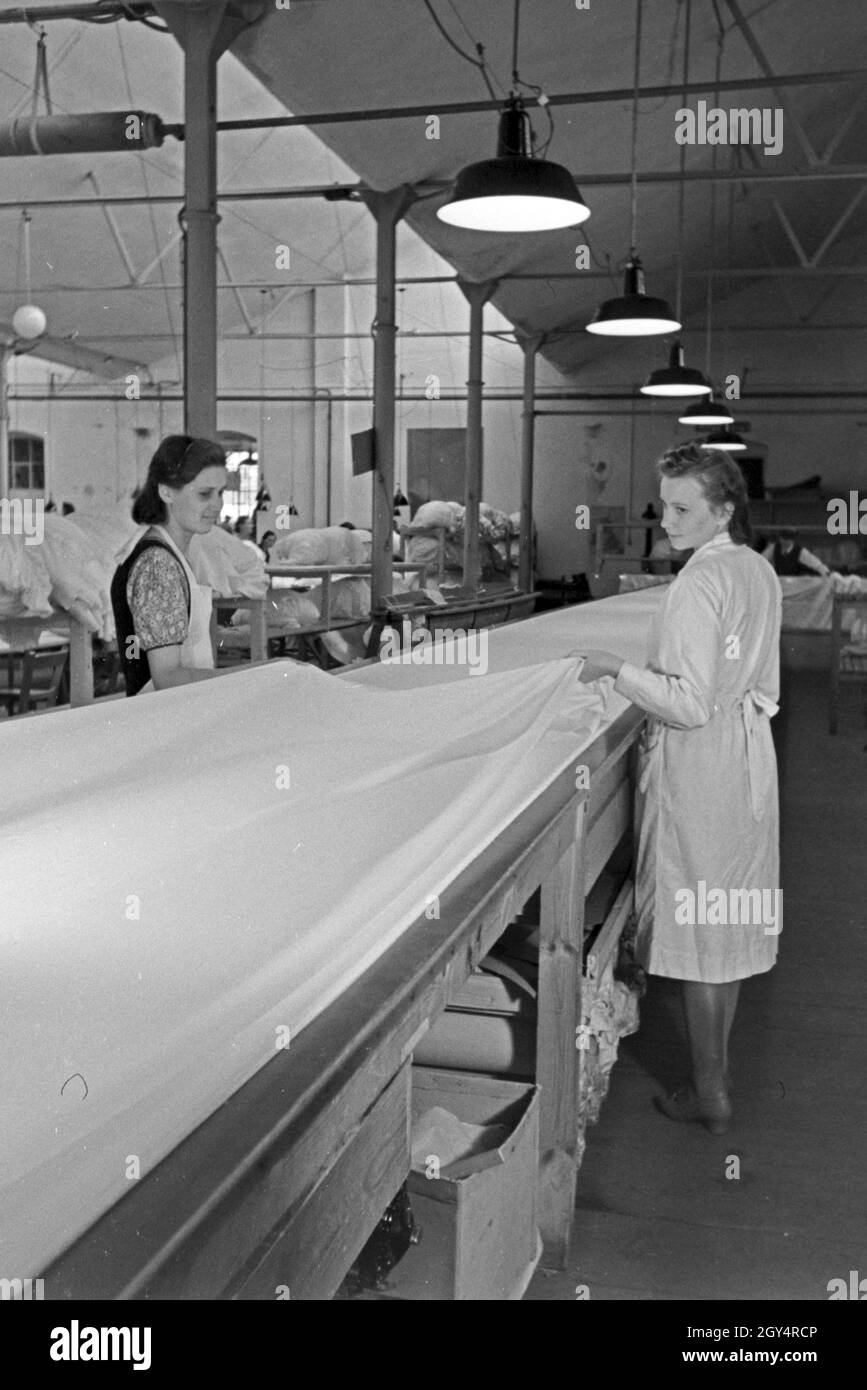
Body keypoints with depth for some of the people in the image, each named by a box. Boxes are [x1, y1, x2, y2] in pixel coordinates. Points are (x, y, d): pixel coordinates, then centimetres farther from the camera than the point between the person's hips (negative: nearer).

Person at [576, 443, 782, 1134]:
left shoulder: (699, 583, -20)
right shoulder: (760, 571, 6)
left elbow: (689, 704, -24)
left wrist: (617, 668, -14)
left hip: (699, 763, -9)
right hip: (750, 757, 9)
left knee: (697, 927, 3)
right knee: (729, 919, 17)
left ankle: (711, 1094, 16)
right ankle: (717, 1065, 32)